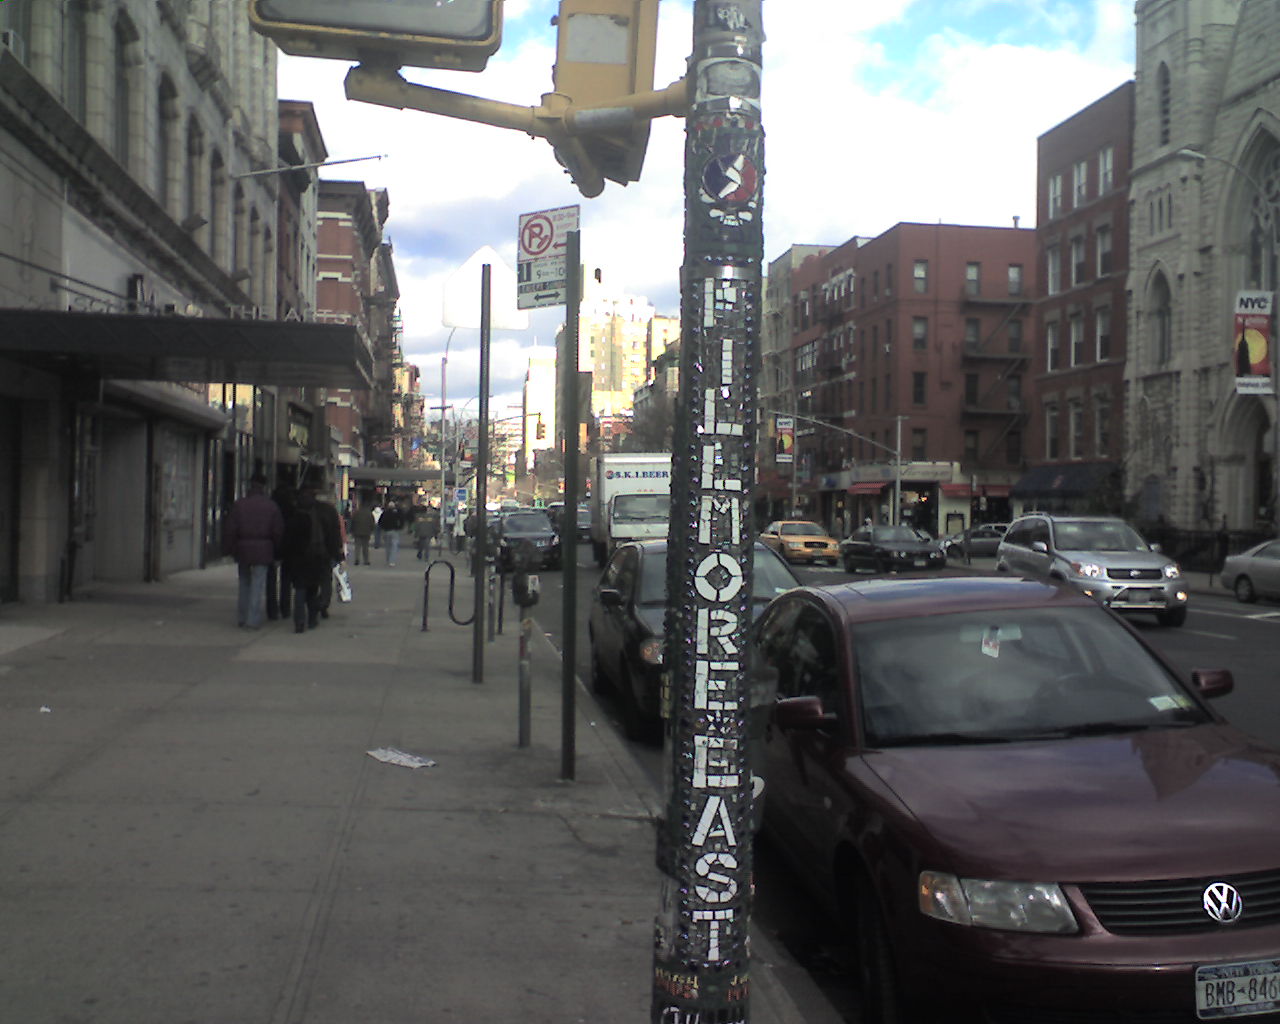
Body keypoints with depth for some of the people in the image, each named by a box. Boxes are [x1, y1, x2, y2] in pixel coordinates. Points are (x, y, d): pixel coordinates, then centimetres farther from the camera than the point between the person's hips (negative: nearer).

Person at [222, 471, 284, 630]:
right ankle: (253, 620, -2)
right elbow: (278, 532, -3)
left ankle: (242, 617, 18)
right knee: (258, 584, 1)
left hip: (242, 549, 2)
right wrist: (277, 551, 7)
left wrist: (227, 549, 5)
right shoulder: (272, 506, -2)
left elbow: (230, 529, -2)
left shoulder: (239, 505, 0)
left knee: (244, 582, 16)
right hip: (263, 550, -2)